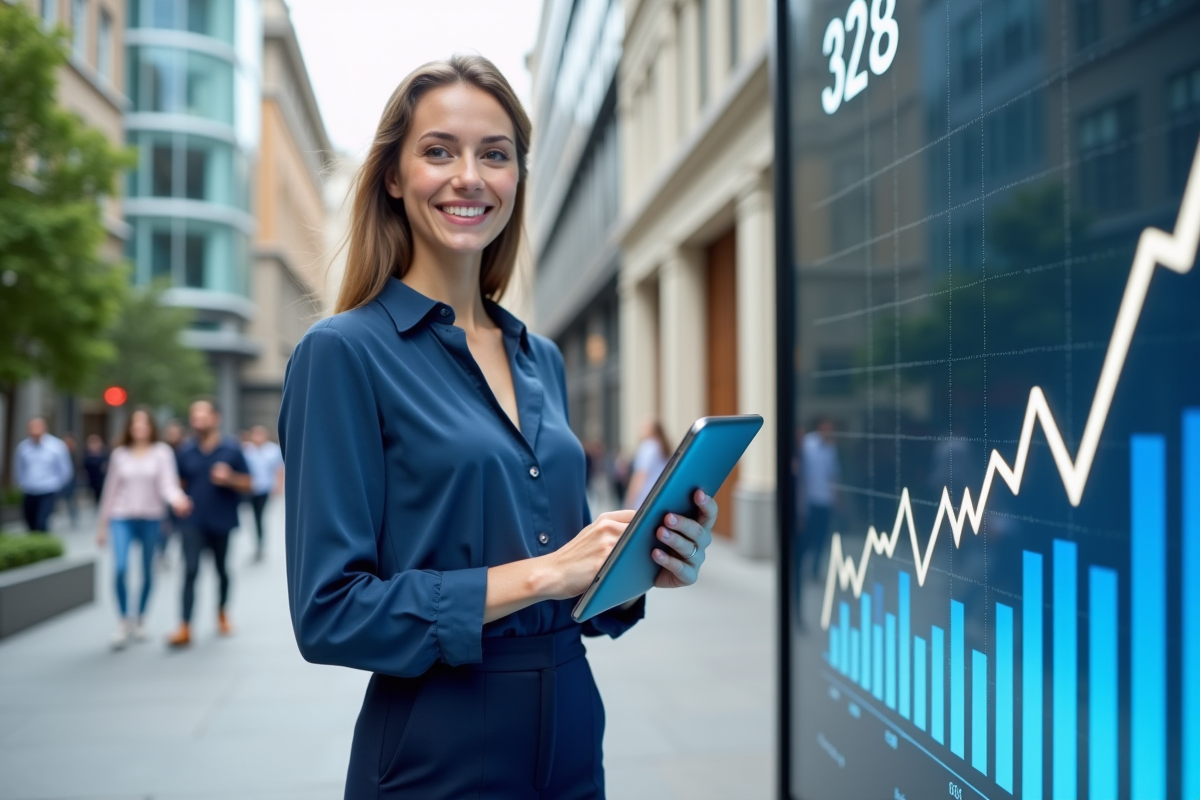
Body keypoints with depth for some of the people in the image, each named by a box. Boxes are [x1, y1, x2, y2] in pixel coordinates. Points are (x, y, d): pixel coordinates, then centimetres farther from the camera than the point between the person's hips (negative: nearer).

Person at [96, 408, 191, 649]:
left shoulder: (162, 452, -1)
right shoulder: (120, 454, 7)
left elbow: (168, 484, -11)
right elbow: (111, 489, 12)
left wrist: (177, 500, -34)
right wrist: (102, 524, 13)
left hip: (151, 518, 0)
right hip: (122, 518, 0)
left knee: (147, 572, 8)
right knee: (120, 568, -16)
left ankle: (140, 619, 26)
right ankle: (124, 620, -1)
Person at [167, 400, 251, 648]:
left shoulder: (231, 448, -4)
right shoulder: (185, 450, 2)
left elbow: (247, 484, -1)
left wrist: (229, 479, -20)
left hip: (222, 521, 0)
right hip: (193, 522, 0)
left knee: (222, 570, 15)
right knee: (190, 571, -10)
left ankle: (222, 613, 37)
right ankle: (185, 628, -11)